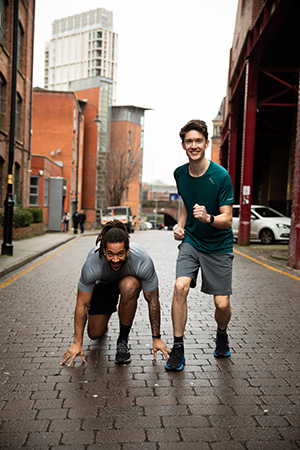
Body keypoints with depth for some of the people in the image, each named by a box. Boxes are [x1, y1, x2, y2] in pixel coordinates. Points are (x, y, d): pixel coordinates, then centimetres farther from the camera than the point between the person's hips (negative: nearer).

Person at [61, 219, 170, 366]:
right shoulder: (92, 264, -37)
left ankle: (123, 340, -17)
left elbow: (153, 300, -25)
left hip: (130, 279, -1)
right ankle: (104, 316, 33)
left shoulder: (143, 262, -39)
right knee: (95, 334, -5)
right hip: (103, 283, 1)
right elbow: (82, 304, -24)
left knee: (128, 287, -38)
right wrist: (77, 343, -21)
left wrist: (156, 338, -20)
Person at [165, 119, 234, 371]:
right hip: (191, 240, 3)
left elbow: (227, 220, -16)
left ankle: (222, 335, 31)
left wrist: (208, 218, -36)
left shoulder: (220, 176, -17)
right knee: (180, 287, -19)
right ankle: (178, 348, -4)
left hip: (219, 246, -3)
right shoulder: (180, 174, -1)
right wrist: (181, 225, 2)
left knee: (222, 304, -5)